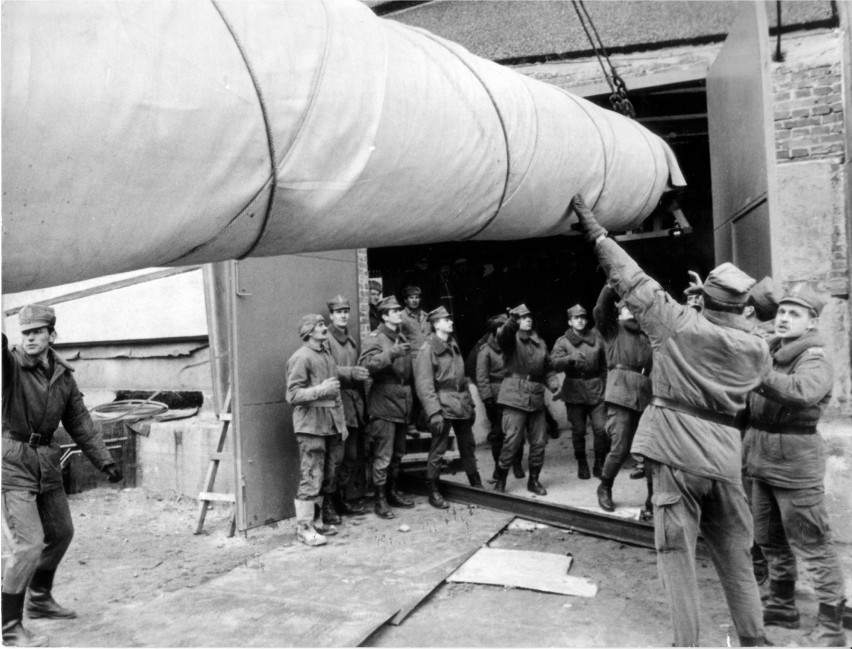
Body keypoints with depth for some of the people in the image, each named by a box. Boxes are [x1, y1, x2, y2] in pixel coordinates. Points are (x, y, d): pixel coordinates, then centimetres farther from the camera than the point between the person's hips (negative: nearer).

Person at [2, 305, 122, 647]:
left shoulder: (63, 375, 5)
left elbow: (80, 422, 10)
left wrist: (105, 460, 6)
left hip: (46, 461, 7)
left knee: (61, 532, 18)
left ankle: (40, 600, 39)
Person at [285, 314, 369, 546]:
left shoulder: (326, 353, 14)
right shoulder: (301, 357, -12)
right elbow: (292, 395, -15)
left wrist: (352, 373, 17)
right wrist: (321, 390, -23)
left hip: (331, 424, 9)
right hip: (311, 425, -9)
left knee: (327, 476, 14)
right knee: (311, 477, -5)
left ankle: (318, 521, 26)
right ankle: (304, 527, 5)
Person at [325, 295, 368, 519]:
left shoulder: (353, 342, 18)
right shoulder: (326, 340, -5)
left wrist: (363, 404, 15)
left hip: (354, 405, 7)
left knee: (351, 456, 11)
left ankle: (340, 500, 24)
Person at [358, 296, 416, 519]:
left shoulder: (403, 339, 17)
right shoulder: (375, 339, -7)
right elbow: (365, 363, -25)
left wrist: (411, 400, 20)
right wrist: (391, 354, -33)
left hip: (403, 405, 8)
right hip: (384, 404, -7)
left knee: (398, 454, 16)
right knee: (383, 456, -4)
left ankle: (392, 491, 30)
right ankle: (380, 499, 6)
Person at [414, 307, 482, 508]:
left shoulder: (453, 346, 13)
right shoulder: (428, 349, -10)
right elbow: (424, 384, -16)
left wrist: (470, 403, 15)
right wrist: (434, 412, -22)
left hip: (462, 405, 7)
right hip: (443, 405, -7)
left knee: (468, 446, 15)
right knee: (438, 450, 0)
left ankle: (476, 484, 29)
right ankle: (433, 492, 13)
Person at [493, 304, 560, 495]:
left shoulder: (540, 343, 17)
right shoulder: (511, 338, 0)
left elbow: (548, 369, 19)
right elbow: (502, 334, -24)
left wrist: (554, 385, 1)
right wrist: (512, 321, -43)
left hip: (536, 398, 6)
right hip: (515, 396, -5)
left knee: (539, 442, 7)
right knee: (512, 441, -7)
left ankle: (534, 480, 23)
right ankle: (500, 481, 8)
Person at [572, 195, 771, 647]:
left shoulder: (679, 325, -10)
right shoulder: (757, 350, 3)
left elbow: (634, 282, -5)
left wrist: (597, 233, 4)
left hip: (678, 454, -4)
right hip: (725, 458, 5)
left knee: (677, 552, 4)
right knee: (734, 556, 18)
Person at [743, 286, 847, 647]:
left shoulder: (815, 356, -12)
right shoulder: (768, 348, 10)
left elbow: (805, 390, -35)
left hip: (795, 458, -8)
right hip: (762, 456, 8)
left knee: (812, 546, 0)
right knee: (769, 538, 19)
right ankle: (782, 606, 37)